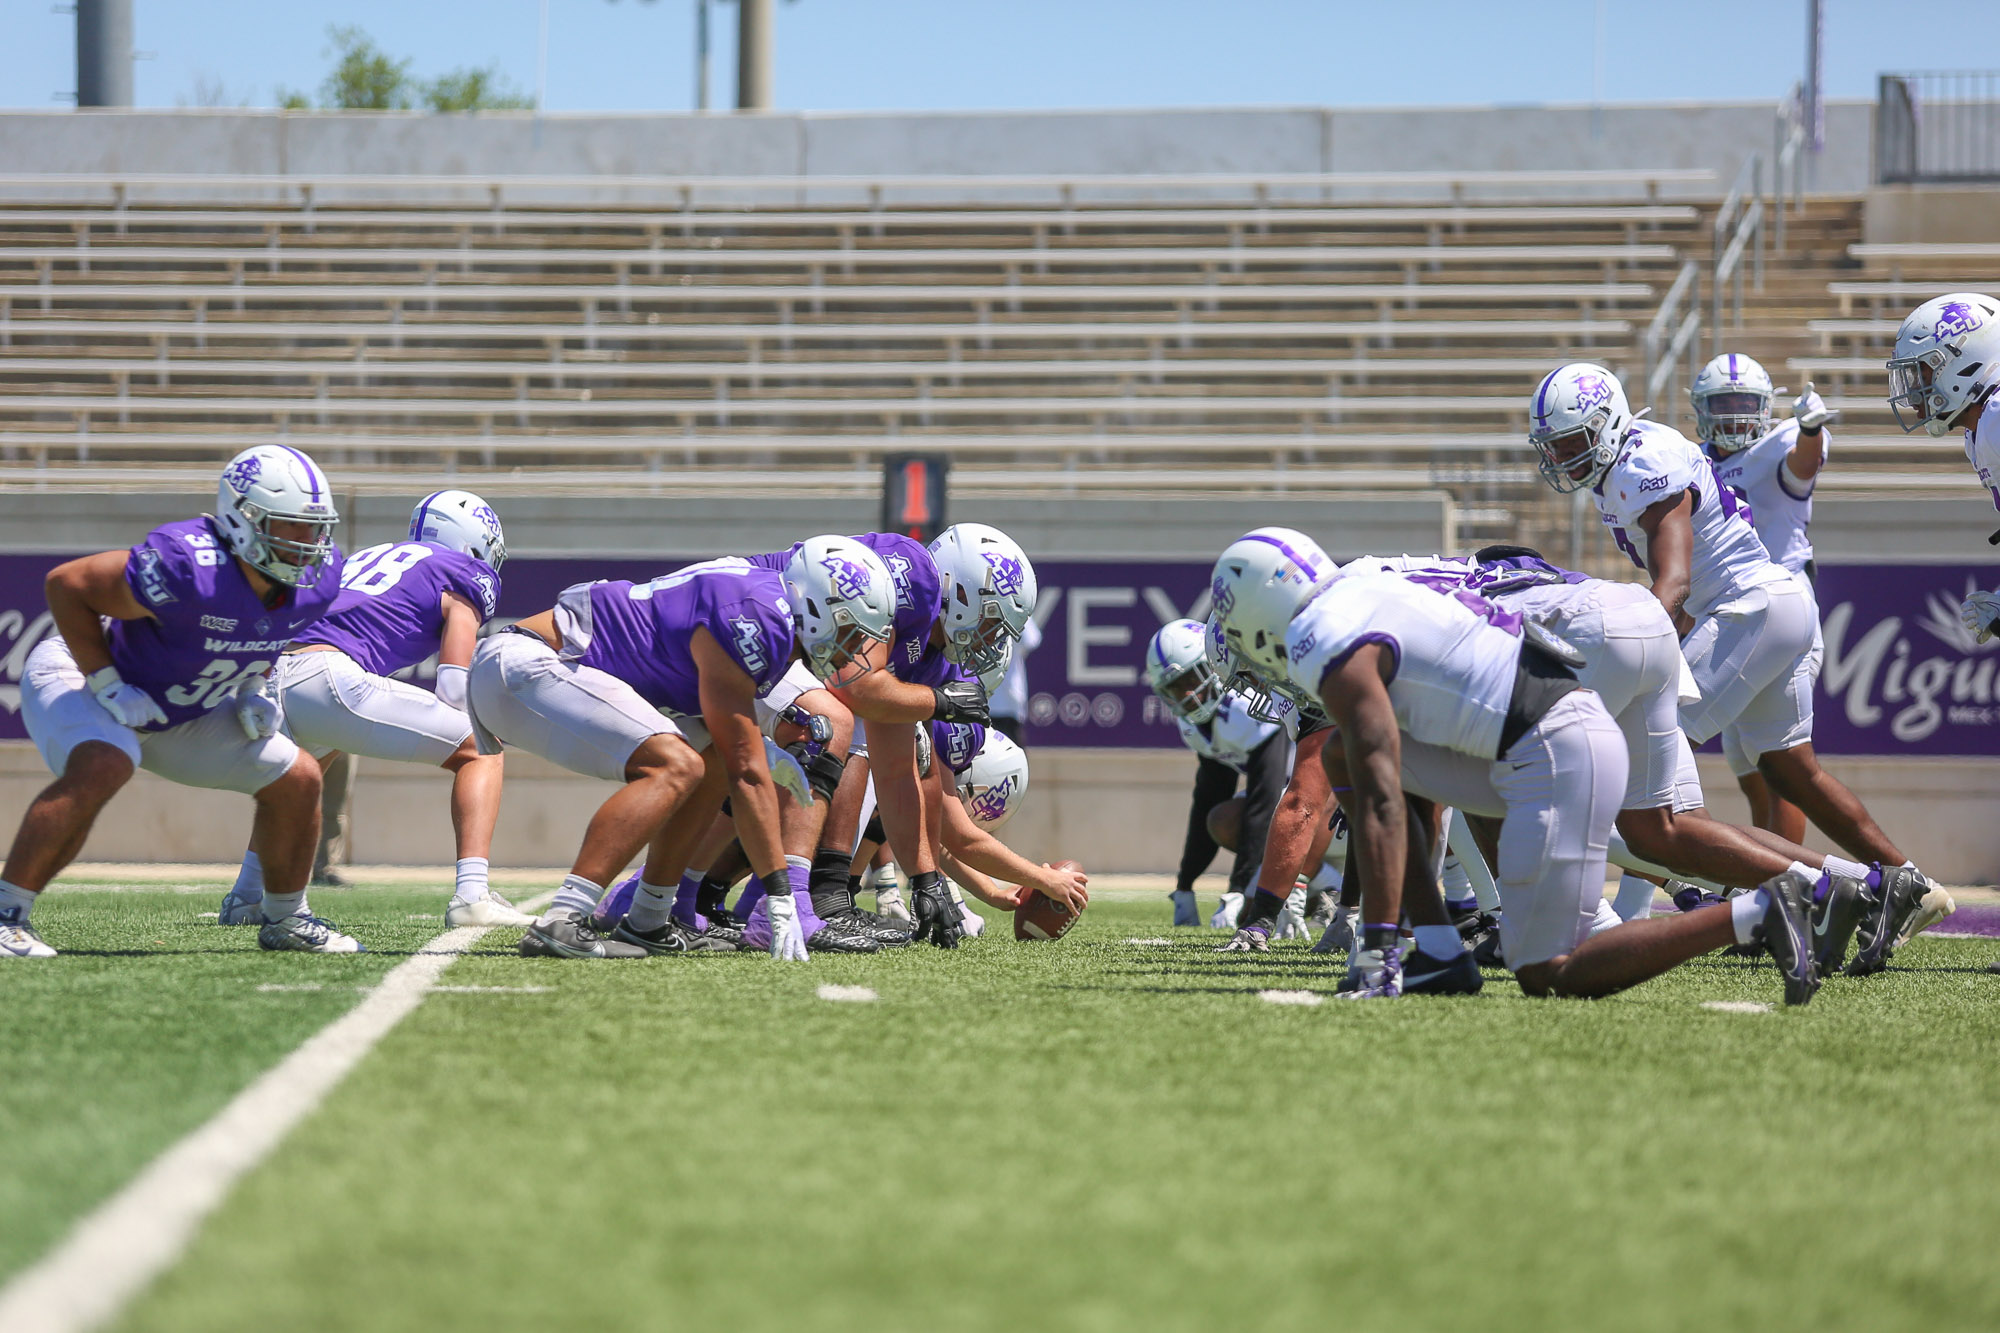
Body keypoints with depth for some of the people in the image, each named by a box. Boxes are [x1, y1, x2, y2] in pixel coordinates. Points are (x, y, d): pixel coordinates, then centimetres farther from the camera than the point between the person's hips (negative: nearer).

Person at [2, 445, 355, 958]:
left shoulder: (316, 580, -14)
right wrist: (106, 685, -26)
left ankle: (285, 919, 23)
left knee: (296, 779, 4)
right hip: (79, 673, -8)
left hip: (183, 708, 8)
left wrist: (254, 692, -3)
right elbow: (66, 584, -27)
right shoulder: (187, 569, -37)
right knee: (100, 768, -36)